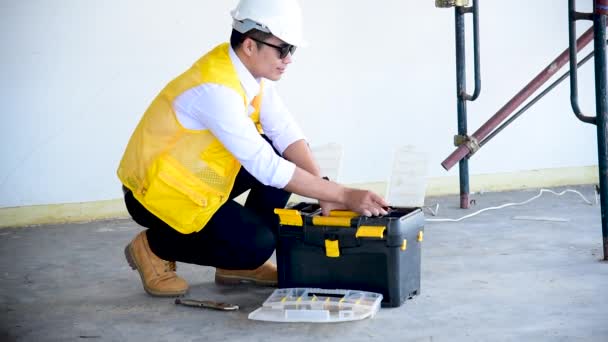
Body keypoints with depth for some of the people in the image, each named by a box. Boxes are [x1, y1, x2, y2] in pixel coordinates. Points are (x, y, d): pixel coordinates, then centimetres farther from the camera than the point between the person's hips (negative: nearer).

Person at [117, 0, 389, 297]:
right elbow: (266, 167, -33)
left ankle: (240, 263, 6)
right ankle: (153, 247, 2)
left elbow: (285, 133, -6)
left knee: (282, 154, -3)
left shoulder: (251, 71, -6)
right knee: (256, 245, -20)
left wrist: (325, 189, -20)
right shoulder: (215, 89, -31)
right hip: (158, 191, -9)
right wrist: (344, 195, -30)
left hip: (198, 172, 9)